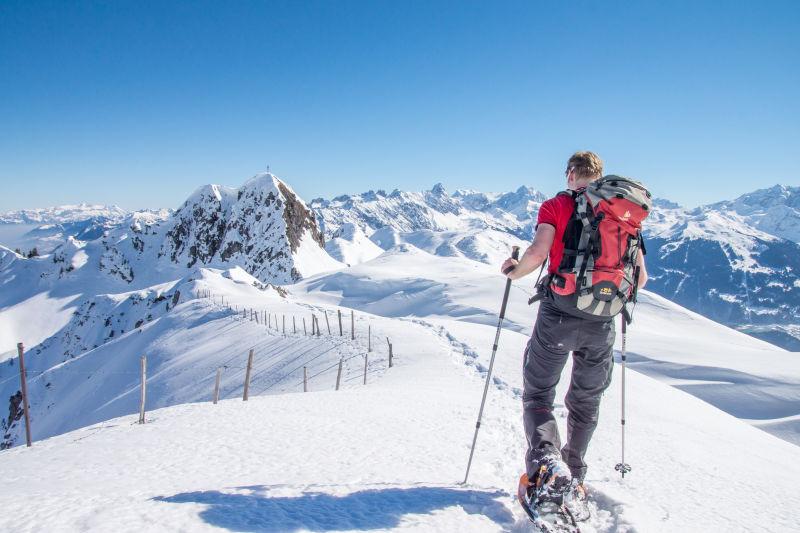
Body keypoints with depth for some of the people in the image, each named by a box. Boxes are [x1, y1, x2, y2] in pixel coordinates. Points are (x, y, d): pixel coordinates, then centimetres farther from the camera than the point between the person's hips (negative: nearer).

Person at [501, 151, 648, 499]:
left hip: (558, 315, -3)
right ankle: (573, 477, 29)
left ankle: (547, 460, -14)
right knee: (586, 401, 20)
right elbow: (640, 277, 5)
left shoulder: (555, 206, -1)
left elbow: (538, 252, -17)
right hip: (601, 323, 4)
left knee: (537, 394, 9)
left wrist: (514, 271, 2)